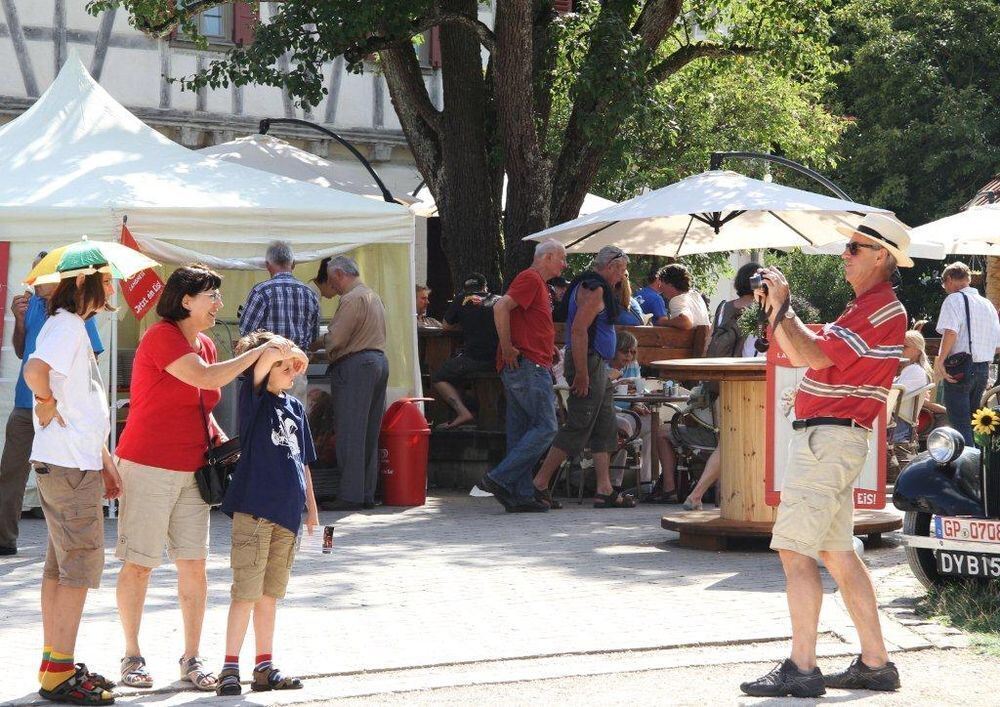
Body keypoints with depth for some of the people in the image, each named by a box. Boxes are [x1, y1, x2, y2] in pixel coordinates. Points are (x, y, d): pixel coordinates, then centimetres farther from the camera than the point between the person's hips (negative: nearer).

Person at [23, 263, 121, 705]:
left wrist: (106, 463, 21)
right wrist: (48, 405, -16)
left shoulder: (74, 327, 18)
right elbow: (35, 370, -35)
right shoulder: (67, 326, -14)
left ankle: (54, 665, 19)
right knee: (82, 565, -7)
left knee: (60, 566, 13)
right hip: (70, 466, -10)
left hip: (74, 464, 10)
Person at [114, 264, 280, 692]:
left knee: (194, 564, 3)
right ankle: (131, 656, 9)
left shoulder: (206, 346, 14)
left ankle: (192, 657, 10)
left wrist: (223, 441, 8)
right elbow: (204, 378, -24)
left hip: (192, 471, 7)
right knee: (138, 564, -1)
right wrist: (259, 352, -18)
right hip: (149, 467, -7)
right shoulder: (162, 337, -12)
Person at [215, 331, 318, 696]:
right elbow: (270, 354, -23)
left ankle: (264, 666, 19)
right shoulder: (254, 397, -4)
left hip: (287, 514, 7)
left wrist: (311, 507, 22)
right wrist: (290, 351, -3)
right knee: (246, 592, -7)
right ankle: (230, 667, -4)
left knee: (269, 593, 13)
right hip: (254, 509, -7)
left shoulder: (295, 407, 15)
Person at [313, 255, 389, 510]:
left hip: (355, 365, -10)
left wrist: (316, 341, 4)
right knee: (369, 434, 10)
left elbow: (335, 339, -15)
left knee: (350, 434, -7)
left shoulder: (352, 299, -12)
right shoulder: (372, 296, 20)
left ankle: (350, 496, -9)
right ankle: (367, 493, 11)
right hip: (378, 360, 10)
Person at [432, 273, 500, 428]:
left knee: (438, 378, 11)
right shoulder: (499, 300, 14)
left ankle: (463, 412, -9)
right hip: (498, 361, 5)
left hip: (473, 360, -5)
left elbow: (446, 325, 17)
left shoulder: (462, 300, 5)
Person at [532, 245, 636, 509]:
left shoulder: (596, 288, 19)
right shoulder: (593, 289, -14)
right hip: (588, 363, -11)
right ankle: (540, 484, -6)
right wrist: (581, 374, -26)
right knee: (577, 428, -9)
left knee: (605, 429, 9)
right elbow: (579, 330, -23)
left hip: (598, 367, 11)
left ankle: (604, 490, 9)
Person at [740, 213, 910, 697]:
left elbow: (813, 355, -20)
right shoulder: (864, 307, 20)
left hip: (828, 439, -11)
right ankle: (875, 663, 14)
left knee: (794, 549, -12)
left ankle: (802, 669, -14)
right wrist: (775, 309, 11)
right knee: (837, 553, 12)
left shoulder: (883, 311, -14)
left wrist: (783, 305, -9)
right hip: (824, 437, 11)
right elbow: (801, 354, 21)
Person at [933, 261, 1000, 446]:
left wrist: (940, 361, -17)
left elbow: (951, 332, -23)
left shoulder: (954, 299, -7)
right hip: (984, 368, 7)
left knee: (960, 425, -6)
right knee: (971, 422, 16)